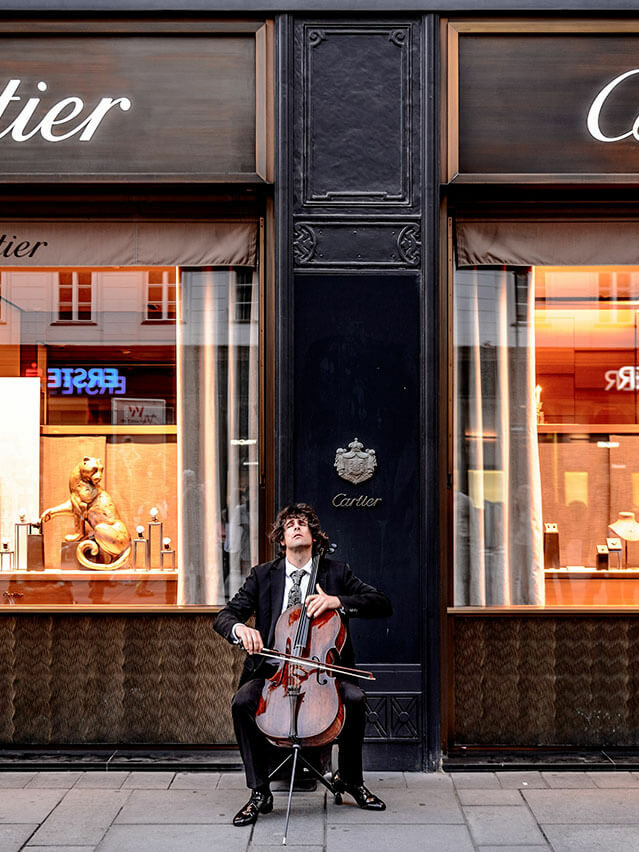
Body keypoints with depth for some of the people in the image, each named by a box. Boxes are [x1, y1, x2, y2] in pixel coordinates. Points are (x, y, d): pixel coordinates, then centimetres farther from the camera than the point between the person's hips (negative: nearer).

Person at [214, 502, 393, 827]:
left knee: (354, 697, -28)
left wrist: (337, 601, -17)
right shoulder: (262, 575, 9)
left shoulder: (336, 572, 7)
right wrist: (239, 628, -25)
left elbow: (382, 604, -2)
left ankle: (350, 777, -2)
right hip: (273, 669, 1)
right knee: (242, 701, -28)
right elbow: (223, 617, 1)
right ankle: (260, 792, -14)